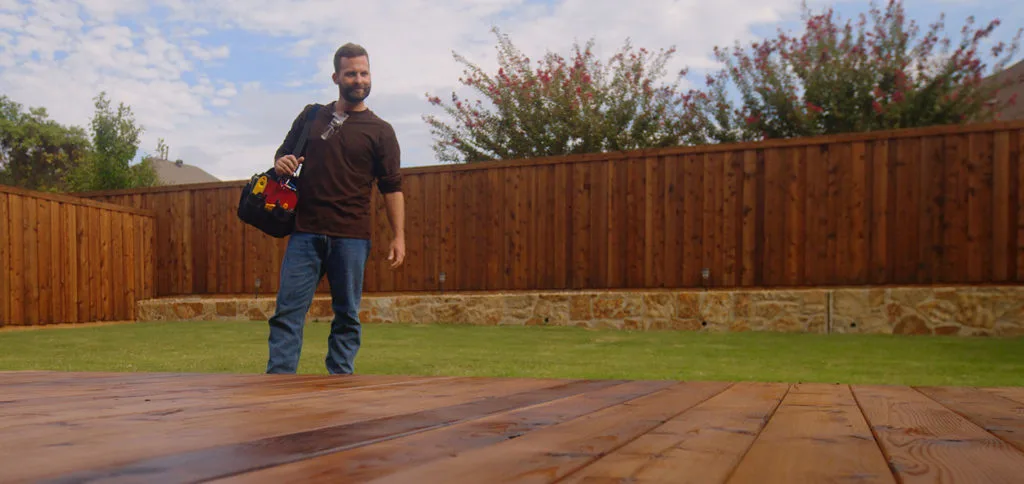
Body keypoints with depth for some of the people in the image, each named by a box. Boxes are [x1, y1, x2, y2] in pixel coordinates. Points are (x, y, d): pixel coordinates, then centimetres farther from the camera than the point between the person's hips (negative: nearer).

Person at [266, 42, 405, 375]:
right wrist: (281, 162, -2)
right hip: (305, 232, 2)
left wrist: (398, 236, -5)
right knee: (288, 311, -2)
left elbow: (392, 187, 4)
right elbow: (284, 151, 24)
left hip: (351, 237, -1)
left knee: (347, 316, 5)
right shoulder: (311, 115, 14)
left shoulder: (380, 131, 7)